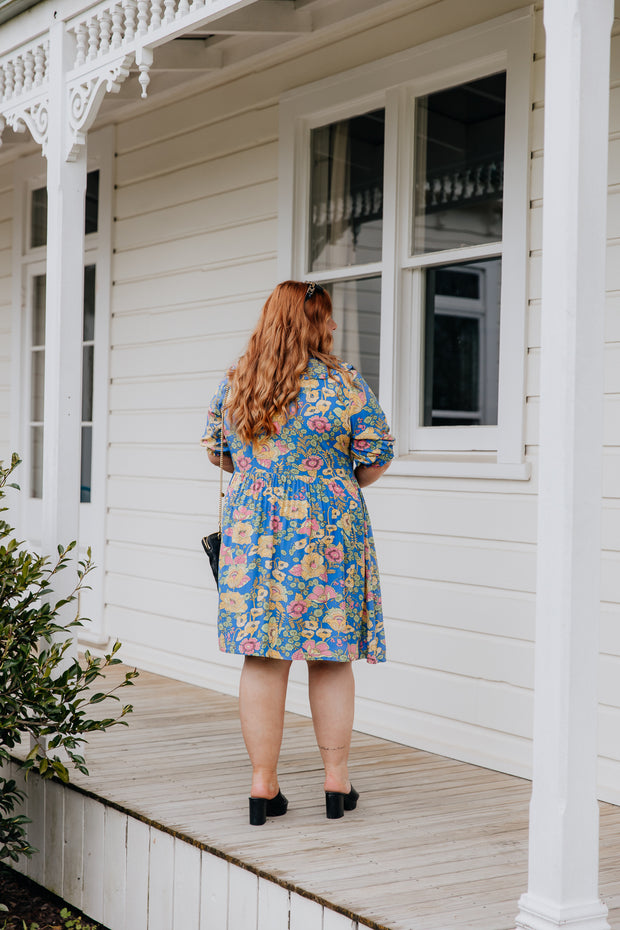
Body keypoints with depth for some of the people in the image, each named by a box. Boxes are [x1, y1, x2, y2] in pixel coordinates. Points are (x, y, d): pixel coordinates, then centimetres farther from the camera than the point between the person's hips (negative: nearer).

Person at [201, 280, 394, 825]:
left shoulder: (234, 384, 3)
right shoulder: (343, 383, -8)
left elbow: (218, 453, 14)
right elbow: (377, 458, -4)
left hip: (251, 531, 3)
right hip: (327, 534, -3)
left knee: (263, 658, 7)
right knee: (332, 658, 9)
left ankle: (263, 786, 11)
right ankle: (337, 782, 17)